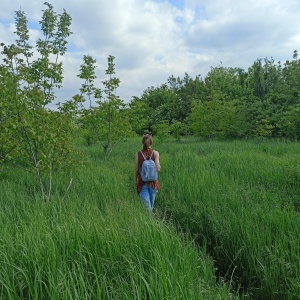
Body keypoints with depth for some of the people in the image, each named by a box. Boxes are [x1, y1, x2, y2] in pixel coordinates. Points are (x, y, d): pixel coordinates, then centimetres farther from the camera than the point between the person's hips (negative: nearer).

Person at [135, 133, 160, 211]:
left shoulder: (138, 154, -7)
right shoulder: (155, 153, -10)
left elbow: (137, 169, -1)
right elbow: (158, 169, -16)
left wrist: (136, 180, 13)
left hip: (142, 182, 0)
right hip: (153, 182, 1)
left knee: (146, 206, 0)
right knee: (151, 204, 21)